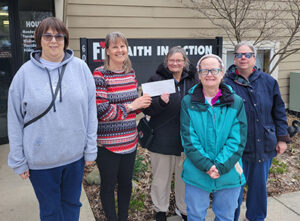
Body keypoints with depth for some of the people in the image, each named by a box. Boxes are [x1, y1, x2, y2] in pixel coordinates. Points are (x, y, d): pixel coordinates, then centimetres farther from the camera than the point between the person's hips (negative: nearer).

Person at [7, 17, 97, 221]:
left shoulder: (80, 68, -4)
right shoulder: (26, 72, -6)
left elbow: (91, 111, 0)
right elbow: (15, 121, -2)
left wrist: (91, 149, 0)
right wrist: (19, 161, -1)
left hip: (75, 155, 1)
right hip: (40, 159, -1)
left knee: (72, 204, 21)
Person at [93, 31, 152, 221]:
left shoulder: (130, 73, 7)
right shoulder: (100, 75, -12)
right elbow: (102, 111, -19)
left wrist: (142, 103, -2)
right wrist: (132, 106, -18)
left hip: (130, 140, 6)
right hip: (108, 143, -6)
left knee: (126, 183, 18)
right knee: (108, 185, 11)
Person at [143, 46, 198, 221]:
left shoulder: (193, 80, 5)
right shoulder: (157, 79, -4)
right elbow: (146, 108, -8)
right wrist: (161, 102, -27)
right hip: (162, 139, -2)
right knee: (161, 177, 10)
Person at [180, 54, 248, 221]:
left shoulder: (236, 103, -2)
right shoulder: (188, 102, -3)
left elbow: (238, 140, -6)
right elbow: (188, 139, -8)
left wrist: (220, 166, -16)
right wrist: (206, 165, -17)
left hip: (229, 174, 1)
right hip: (196, 174, -1)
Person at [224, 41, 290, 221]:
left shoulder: (268, 81, 2)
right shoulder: (226, 83, -9)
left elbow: (279, 111, 8)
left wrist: (282, 138, 5)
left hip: (264, 145, 4)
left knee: (259, 185, 19)